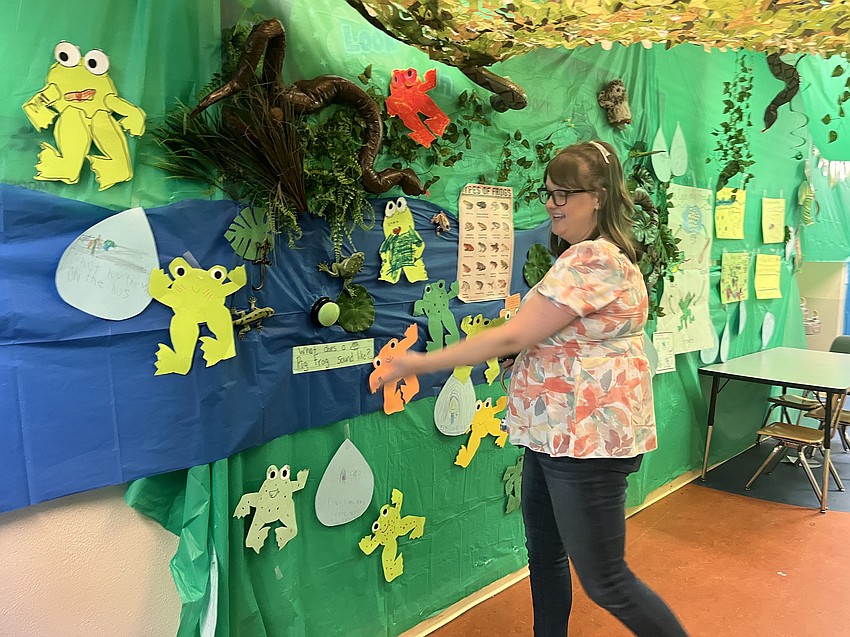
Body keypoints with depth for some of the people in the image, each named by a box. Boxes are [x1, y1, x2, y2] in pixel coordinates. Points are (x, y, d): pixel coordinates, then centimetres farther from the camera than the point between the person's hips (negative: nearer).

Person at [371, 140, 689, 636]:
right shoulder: (591, 255, 16)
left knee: (605, 582, 4)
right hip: (556, 433, 11)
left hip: (588, 441, -11)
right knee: (545, 554, 21)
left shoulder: (593, 260, -20)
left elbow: (512, 338, -23)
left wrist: (420, 363, -17)